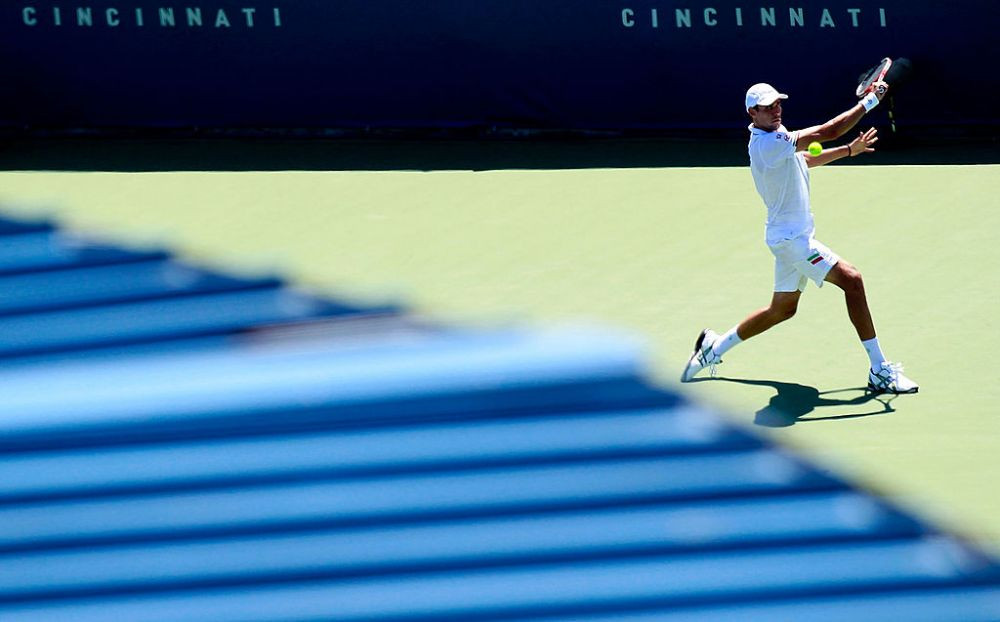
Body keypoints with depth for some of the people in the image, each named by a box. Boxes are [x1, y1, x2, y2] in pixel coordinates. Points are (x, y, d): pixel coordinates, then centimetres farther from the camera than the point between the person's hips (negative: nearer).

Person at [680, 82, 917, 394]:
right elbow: (827, 132, -28)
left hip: (791, 236, 11)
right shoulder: (768, 143, -24)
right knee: (851, 280, -18)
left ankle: (715, 347, 34)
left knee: (782, 308, 21)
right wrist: (869, 101, -23)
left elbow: (807, 159, 27)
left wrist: (850, 149, 19)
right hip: (791, 237, -11)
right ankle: (879, 371, -18)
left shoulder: (774, 137, 8)